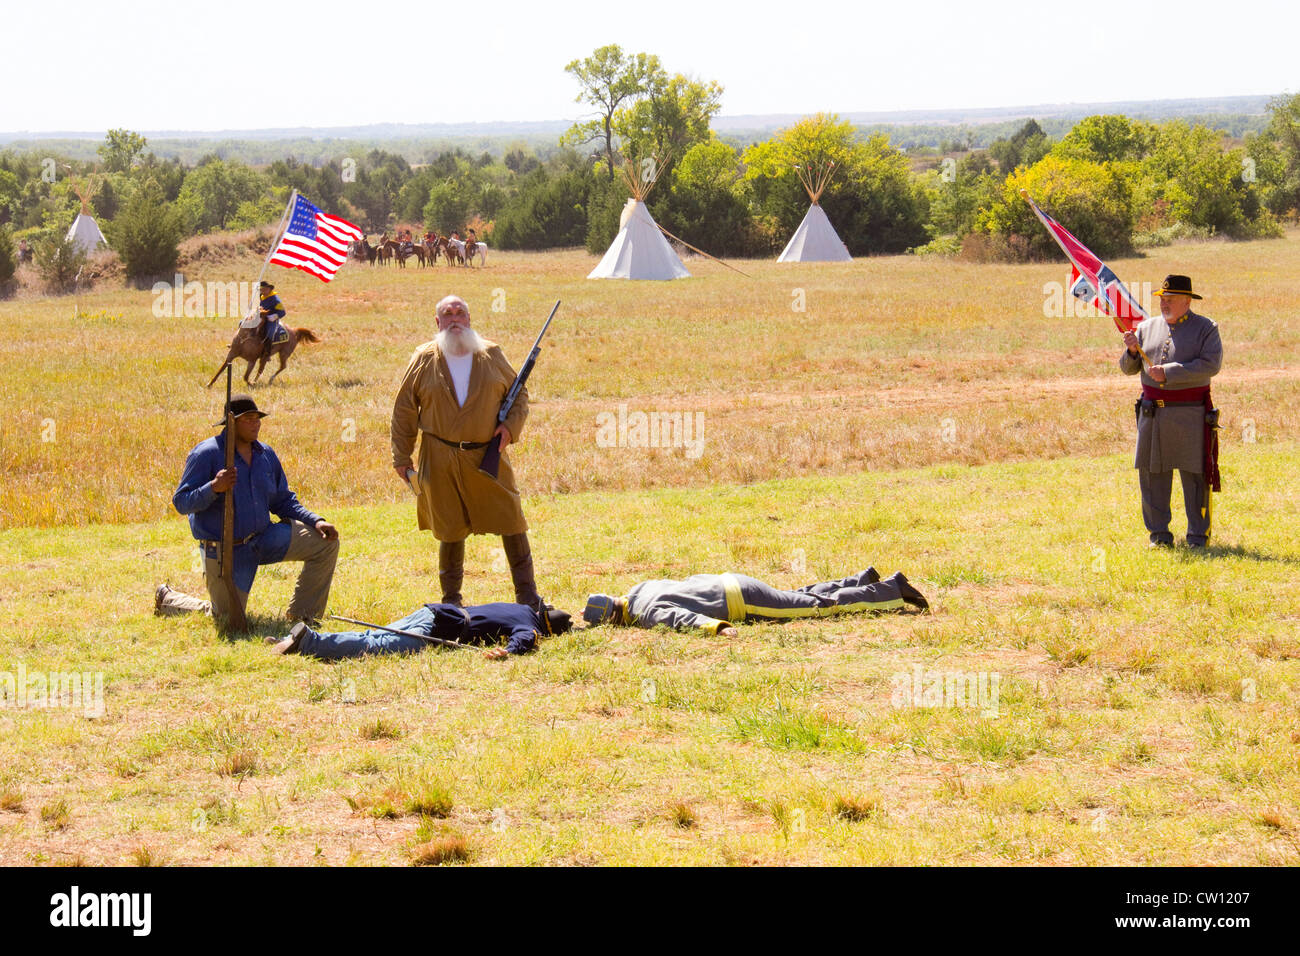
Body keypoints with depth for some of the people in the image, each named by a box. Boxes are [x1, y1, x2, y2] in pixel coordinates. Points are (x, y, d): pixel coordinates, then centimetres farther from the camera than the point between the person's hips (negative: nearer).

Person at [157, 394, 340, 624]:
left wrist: (316, 521, -2)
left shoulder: (266, 454, 5)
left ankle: (301, 616, 5)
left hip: (264, 539, 6)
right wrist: (213, 488, -37)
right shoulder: (205, 454, -15)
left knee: (326, 542, -6)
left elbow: (283, 501, 13)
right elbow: (181, 503, -18)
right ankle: (168, 599, 25)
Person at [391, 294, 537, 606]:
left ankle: (527, 596, 8)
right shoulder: (424, 359, 3)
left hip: (487, 458, 1)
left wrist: (510, 425, -4)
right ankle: (451, 599, 18)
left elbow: (519, 393, 15)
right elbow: (404, 410, 6)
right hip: (441, 461, -1)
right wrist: (401, 457, 3)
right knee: (450, 530, 6)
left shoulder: (491, 355, 6)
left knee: (511, 522, -1)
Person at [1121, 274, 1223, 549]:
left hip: (1190, 413, -4)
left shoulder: (1205, 329, 1)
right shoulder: (1148, 327, 13)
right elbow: (1128, 369, 15)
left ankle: (1198, 535, 5)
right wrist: (1132, 351, -8)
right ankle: (1159, 533, 13)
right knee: (1152, 473, 4)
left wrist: (1169, 372, -19)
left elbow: (1211, 365, -14)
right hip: (1152, 413, 4)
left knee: (1195, 475, -3)